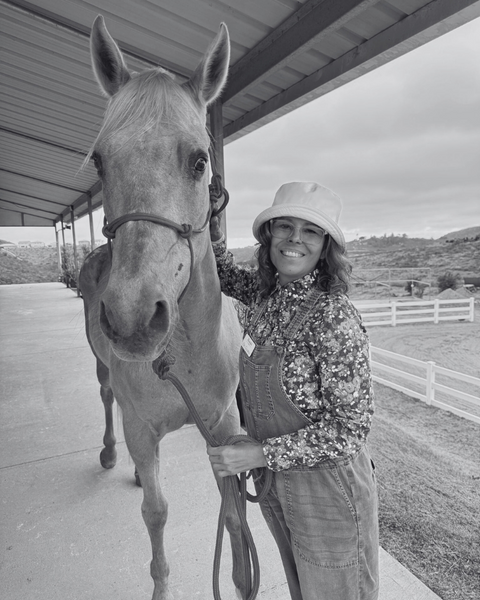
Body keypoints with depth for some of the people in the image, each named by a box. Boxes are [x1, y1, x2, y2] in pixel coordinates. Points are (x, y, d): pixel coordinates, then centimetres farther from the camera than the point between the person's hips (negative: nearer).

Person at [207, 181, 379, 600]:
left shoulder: (334, 315, -27)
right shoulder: (264, 294, -6)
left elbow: (352, 425, -24)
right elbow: (225, 275, 15)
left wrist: (259, 454, -25)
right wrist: (209, 219, -1)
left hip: (327, 486, -6)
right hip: (272, 479, 7)